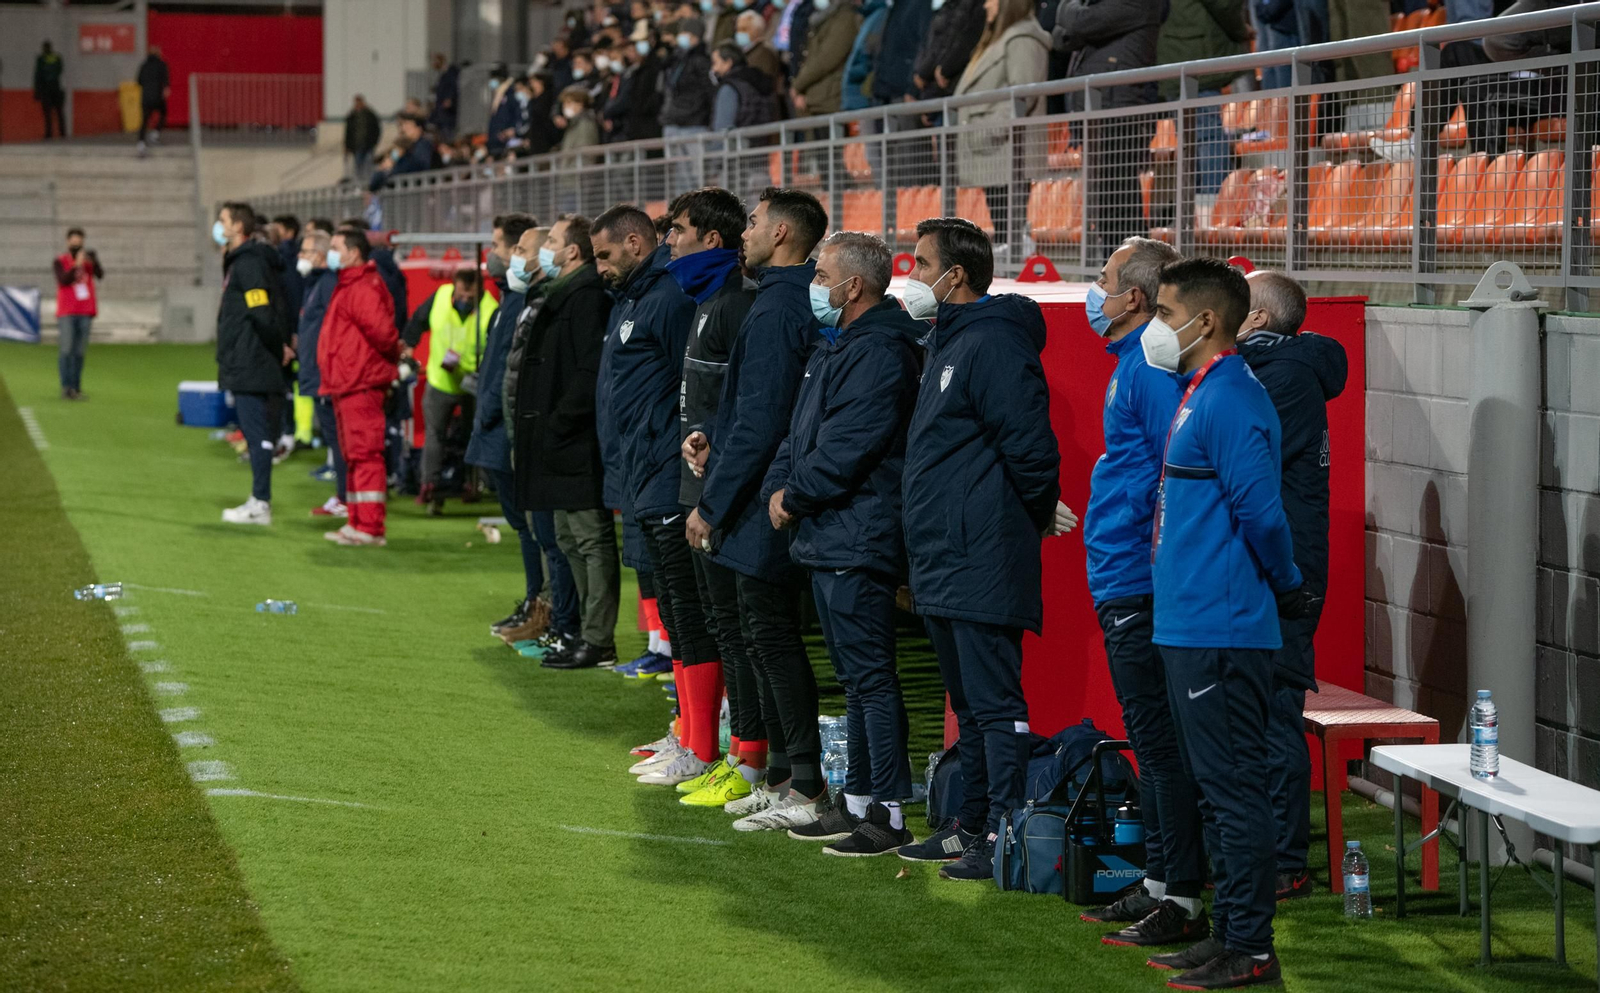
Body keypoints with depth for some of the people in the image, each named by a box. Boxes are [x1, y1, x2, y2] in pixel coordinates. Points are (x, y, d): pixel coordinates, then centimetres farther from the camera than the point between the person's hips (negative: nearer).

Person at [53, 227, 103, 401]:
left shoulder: (88, 260, 7)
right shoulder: (60, 261, 0)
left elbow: (100, 275, -11)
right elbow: (63, 280, -16)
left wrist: (94, 262, -29)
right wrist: (77, 265, -24)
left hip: (85, 312, 3)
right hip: (67, 313, -3)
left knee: (79, 352, 5)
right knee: (66, 350, -11)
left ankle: (76, 388, 9)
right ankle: (66, 388, -11)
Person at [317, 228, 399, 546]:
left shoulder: (364, 288, -15)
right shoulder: (348, 286, 19)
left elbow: (381, 329, -24)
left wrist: (391, 357, -9)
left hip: (362, 385, -11)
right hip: (347, 384, 11)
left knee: (365, 454, -10)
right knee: (354, 455, 15)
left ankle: (369, 527, -11)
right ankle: (357, 522, 21)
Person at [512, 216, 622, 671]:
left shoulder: (587, 295, -15)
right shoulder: (561, 293, 16)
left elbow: (590, 371, -23)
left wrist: (558, 424, -20)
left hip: (577, 443, -11)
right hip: (561, 444, 11)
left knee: (591, 539, -6)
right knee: (570, 539, 16)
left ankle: (598, 641, -3)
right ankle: (586, 630, 23)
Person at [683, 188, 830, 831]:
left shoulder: (775, 311, -18)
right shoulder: (800, 302, 12)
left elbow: (761, 422, -22)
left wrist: (712, 503, -16)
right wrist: (716, 441, 12)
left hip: (763, 508, -10)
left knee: (773, 638, -6)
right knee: (768, 639, 15)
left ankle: (806, 790, -3)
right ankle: (783, 777, 21)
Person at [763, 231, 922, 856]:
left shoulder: (880, 352, -16)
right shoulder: (837, 345, 18)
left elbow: (849, 447, -22)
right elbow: (802, 433, 20)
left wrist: (796, 495, -10)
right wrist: (778, 487, 3)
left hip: (857, 541, -11)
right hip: (826, 540, 11)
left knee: (870, 675, -8)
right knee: (855, 675, 15)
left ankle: (890, 816, -5)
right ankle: (858, 802, 23)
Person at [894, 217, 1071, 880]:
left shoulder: (993, 345, -16)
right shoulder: (949, 341, 17)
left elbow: (1030, 447, -20)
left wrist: (1033, 517, -7)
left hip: (981, 568, -11)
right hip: (942, 565, 11)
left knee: (995, 705, -7)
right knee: (969, 706, 17)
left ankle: (1005, 841, -6)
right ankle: (973, 828, 26)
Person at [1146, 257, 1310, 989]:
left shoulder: (1230, 400, -16)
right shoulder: (1197, 393, 16)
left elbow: (1260, 512, -20)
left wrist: (1287, 589, -7)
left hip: (1220, 632, -10)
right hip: (1189, 624, 10)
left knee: (1233, 789, -5)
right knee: (1215, 788, 15)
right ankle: (1230, 934, 22)